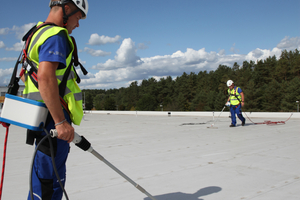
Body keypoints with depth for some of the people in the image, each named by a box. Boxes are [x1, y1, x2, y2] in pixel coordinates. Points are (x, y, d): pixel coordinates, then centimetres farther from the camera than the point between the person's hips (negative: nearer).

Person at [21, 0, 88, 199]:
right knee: (50, 180, -3)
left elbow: (27, 75, 28)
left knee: (42, 176, 20)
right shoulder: (56, 35, -13)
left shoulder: (38, 33, 21)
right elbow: (45, 78, -26)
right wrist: (61, 122, -27)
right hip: (53, 118, -11)